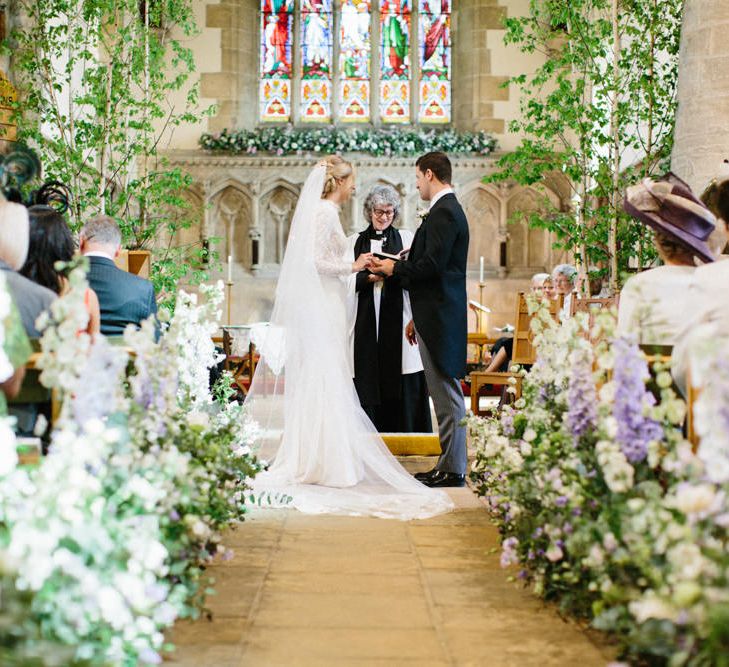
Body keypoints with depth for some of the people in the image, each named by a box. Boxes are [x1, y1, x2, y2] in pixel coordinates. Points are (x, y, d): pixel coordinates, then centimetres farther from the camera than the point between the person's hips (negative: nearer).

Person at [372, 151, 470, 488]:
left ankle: (452, 470, 0)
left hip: (439, 319, -10)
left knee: (447, 395, -5)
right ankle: (448, 464, 19)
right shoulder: (448, 209, 18)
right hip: (436, 315, 10)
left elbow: (432, 265, -23)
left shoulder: (443, 212, -14)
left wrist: (395, 268, -6)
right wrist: (418, 318, 22)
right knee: (444, 395, 13)